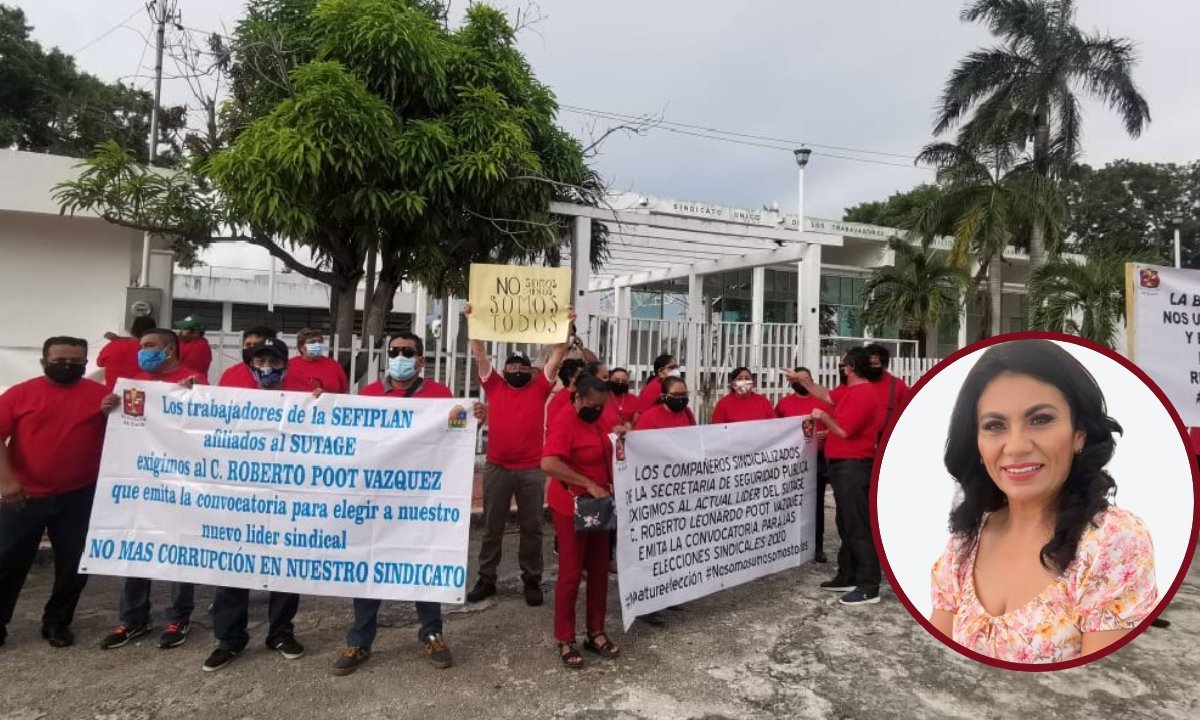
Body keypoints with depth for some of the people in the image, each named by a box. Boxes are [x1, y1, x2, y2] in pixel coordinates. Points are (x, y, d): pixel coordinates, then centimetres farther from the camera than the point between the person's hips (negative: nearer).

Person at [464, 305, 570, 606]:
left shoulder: (539, 388, 6)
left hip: (532, 470, 0)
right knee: (492, 526, 11)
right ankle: (486, 579, 24)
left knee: (531, 527, 9)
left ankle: (532, 581, 22)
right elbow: (480, 355, 3)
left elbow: (557, 357, 2)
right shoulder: (494, 386, 7)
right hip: (496, 467, 1)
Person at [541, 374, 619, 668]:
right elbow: (548, 464, -31)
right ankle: (565, 640, 14)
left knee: (599, 571, 13)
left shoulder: (595, 423, 10)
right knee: (571, 574, 1)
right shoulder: (564, 424, -18)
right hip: (572, 509, -8)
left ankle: (596, 633, 25)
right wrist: (589, 485, -28)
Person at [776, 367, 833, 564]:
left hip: (817, 459, 0)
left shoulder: (824, 401, 6)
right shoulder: (783, 403, 9)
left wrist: (825, 433, -13)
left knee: (817, 503, 2)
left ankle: (818, 547, 9)